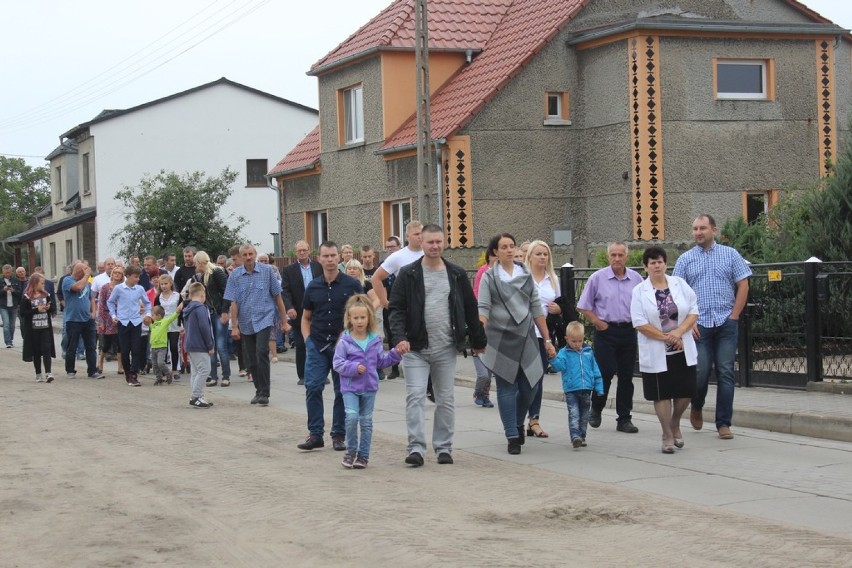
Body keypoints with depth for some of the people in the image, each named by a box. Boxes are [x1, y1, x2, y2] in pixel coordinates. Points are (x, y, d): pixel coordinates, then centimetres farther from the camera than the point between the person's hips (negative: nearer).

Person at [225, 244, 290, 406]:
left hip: (263, 320, -3)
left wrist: (284, 321, 3)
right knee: (252, 361, 9)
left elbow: (277, 296, 3)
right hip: (245, 324, 3)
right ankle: (259, 390, 24)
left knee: (262, 353, -18)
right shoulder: (235, 276, 1)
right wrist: (234, 327, -4)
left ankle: (264, 393, -13)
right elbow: (233, 303, 1)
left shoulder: (267, 271, -2)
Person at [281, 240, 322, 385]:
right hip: (298, 313, -1)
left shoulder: (319, 267, 6)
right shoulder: (289, 270, 2)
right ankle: (302, 375, 11)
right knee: (301, 346, 4)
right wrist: (289, 307, -21)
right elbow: (285, 291, -5)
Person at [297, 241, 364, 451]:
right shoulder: (313, 287, 8)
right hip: (317, 345, 2)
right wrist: (307, 339, 3)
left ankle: (339, 434, 12)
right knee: (313, 388, -6)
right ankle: (315, 433, 2)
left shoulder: (351, 285, -1)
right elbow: (306, 317, 18)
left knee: (343, 391, 3)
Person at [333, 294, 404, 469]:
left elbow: (380, 361, 15)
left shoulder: (375, 340, 5)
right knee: (352, 417, -17)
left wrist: (395, 354, 2)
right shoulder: (345, 341, -7)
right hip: (350, 387, -4)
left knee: (366, 421, 8)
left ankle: (363, 455, 18)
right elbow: (338, 363, -7)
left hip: (369, 388, 4)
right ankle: (351, 451, 2)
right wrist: (354, 367, -20)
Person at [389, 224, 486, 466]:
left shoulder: (457, 274, 7)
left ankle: (443, 447, 17)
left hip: (446, 349, 2)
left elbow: (470, 309, 12)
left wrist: (478, 340, 13)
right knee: (415, 397, -9)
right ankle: (416, 448, -8)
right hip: (416, 348, -2)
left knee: (445, 400, 8)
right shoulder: (408, 274, -1)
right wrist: (400, 337, -20)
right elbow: (397, 309, -5)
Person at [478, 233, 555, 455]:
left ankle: (518, 424, 30)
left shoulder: (526, 275, 11)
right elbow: (483, 309, -8)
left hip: (526, 338, 4)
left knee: (528, 387, 5)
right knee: (506, 388, -2)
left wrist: (547, 340, 10)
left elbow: (536, 309, 12)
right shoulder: (489, 277, 0)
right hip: (501, 339, -3)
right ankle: (513, 437, 3)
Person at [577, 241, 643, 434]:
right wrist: (598, 323, -4)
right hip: (606, 331, -3)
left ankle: (624, 419, 12)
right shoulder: (598, 278, -3)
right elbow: (584, 307, 2)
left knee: (626, 375, 5)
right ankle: (596, 410, 16)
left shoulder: (636, 279, 4)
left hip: (629, 331, 3)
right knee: (605, 372, -7)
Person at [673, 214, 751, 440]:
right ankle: (696, 407, 25)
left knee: (725, 373, -1)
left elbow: (743, 286, 5)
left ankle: (724, 423, 5)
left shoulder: (730, 255, 6)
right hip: (699, 325, 0)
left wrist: (733, 316, -3)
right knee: (700, 372, -5)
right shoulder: (685, 259, 7)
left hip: (726, 324, 0)